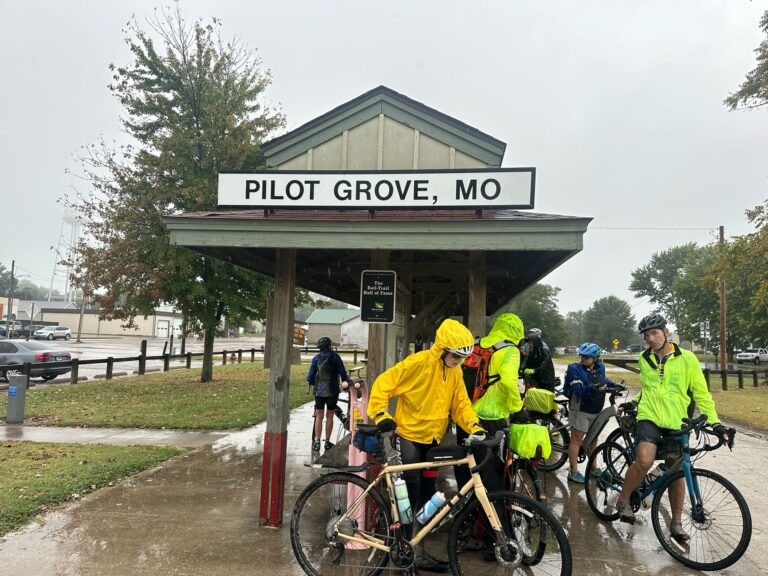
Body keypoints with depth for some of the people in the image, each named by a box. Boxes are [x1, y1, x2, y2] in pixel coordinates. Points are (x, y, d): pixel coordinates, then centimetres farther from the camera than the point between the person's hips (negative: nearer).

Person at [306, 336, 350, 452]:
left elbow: (310, 374, 1)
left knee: (319, 416, 6)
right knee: (329, 416, 7)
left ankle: (317, 442, 4)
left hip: (319, 390, 1)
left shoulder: (316, 358, 0)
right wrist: (346, 382, 15)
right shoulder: (335, 357, -4)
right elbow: (342, 372, -2)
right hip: (332, 390, -1)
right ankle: (327, 442, 12)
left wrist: (311, 382, 21)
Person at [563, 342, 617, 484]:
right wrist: (593, 388, -44)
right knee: (576, 440, -2)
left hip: (596, 411, 6)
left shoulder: (600, 367, 4)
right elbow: (578, 390, -28)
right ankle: (573, 472, 3)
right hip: (580, 410, -6)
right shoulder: (575, 369, -15)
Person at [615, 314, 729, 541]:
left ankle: (676, 523, 24)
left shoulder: (687, 358, -2)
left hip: (676, 423, 0)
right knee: (645, 461, -24)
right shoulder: (644, 359, 7)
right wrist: (634, 402, 14)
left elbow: (701, 393, -1)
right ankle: (624, 499, -2)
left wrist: (714, 422, -8)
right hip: (649, 418, 0)